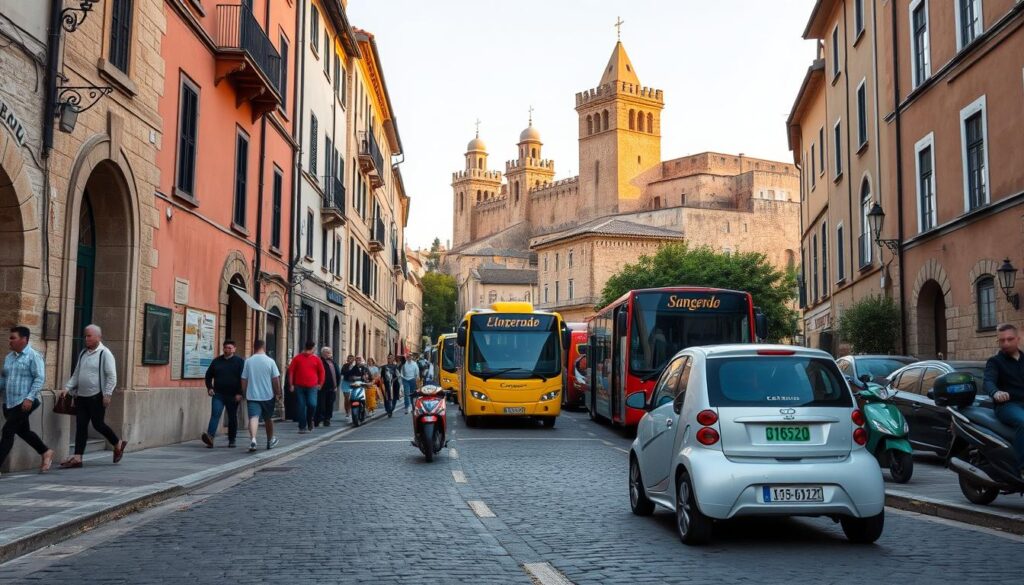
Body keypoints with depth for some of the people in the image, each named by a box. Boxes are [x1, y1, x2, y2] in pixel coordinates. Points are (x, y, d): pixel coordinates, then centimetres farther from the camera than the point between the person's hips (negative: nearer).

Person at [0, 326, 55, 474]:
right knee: (23, 431, 16)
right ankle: (46, 452, 33)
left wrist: (30, 398, -21)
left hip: (24, 403, -8)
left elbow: (40, 378, -15)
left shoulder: (33, 356, -10)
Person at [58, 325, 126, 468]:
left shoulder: (105, 353, -8)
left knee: (98, 424, 0)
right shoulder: (83, 353, 13)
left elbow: (111, 376, -12)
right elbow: (76, 374, 21)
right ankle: (77, 457, 4)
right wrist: (67, 388, 8)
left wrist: (107, 394, -17)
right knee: (81, 426, 3)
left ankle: (118, 444, 21)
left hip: (97, 397, -7)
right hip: (81, 396, 7)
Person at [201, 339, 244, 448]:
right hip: (218, 394, 2)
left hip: (233, 395, -1)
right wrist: (209, 388, 3)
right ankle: (210, 436, -26)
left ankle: (231, 441, 17)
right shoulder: (216, 361, 10)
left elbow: (243, 378, -5)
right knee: (215, 414, -14)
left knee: (232, 418, 7)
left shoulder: (240, 361, 0)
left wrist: (239, 393, -13)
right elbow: (209, 375, 18)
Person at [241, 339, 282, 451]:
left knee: (253, 417, -9)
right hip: (267, 395, 0)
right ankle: (270, 441, 33)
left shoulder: (248, 361, 0)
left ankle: (252, 438, -33)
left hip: (252, 395, 0)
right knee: (268, 419, 17)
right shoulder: (270, 361, -5)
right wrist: (278, 393, 7)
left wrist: (245, 393, 16)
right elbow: (276, 379, -5)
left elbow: (244, 380, 4)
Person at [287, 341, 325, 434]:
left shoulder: (316, 359, 5)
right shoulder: (297, 358, 4)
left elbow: (321, 372, 11)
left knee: (312, 404, -15)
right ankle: (302, 427, 10)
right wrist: (291, 384, 0)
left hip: (312, 387, 0)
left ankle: (309, 421, 13)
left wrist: (320, 384, 5)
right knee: (301, 407, 2)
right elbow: (291, 371, 5)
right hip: (299, 387, 1)